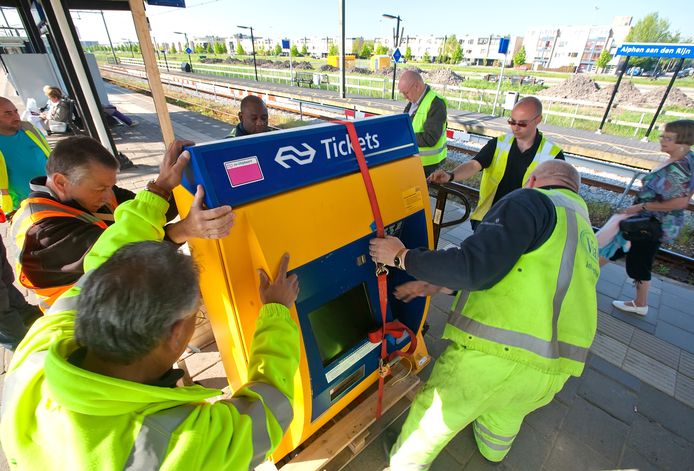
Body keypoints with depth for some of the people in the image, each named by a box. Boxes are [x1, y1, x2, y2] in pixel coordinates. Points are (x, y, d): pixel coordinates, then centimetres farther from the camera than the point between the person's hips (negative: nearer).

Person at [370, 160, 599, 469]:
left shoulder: (532, 201, -7)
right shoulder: (583, 233, 21)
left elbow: (473, 268, -21)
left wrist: (402, 256, -7)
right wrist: (436, 285, 21)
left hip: (494, 355, -8)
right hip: (551, 371, 8)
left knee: (433, 419, 18)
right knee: (507, 412, 37)